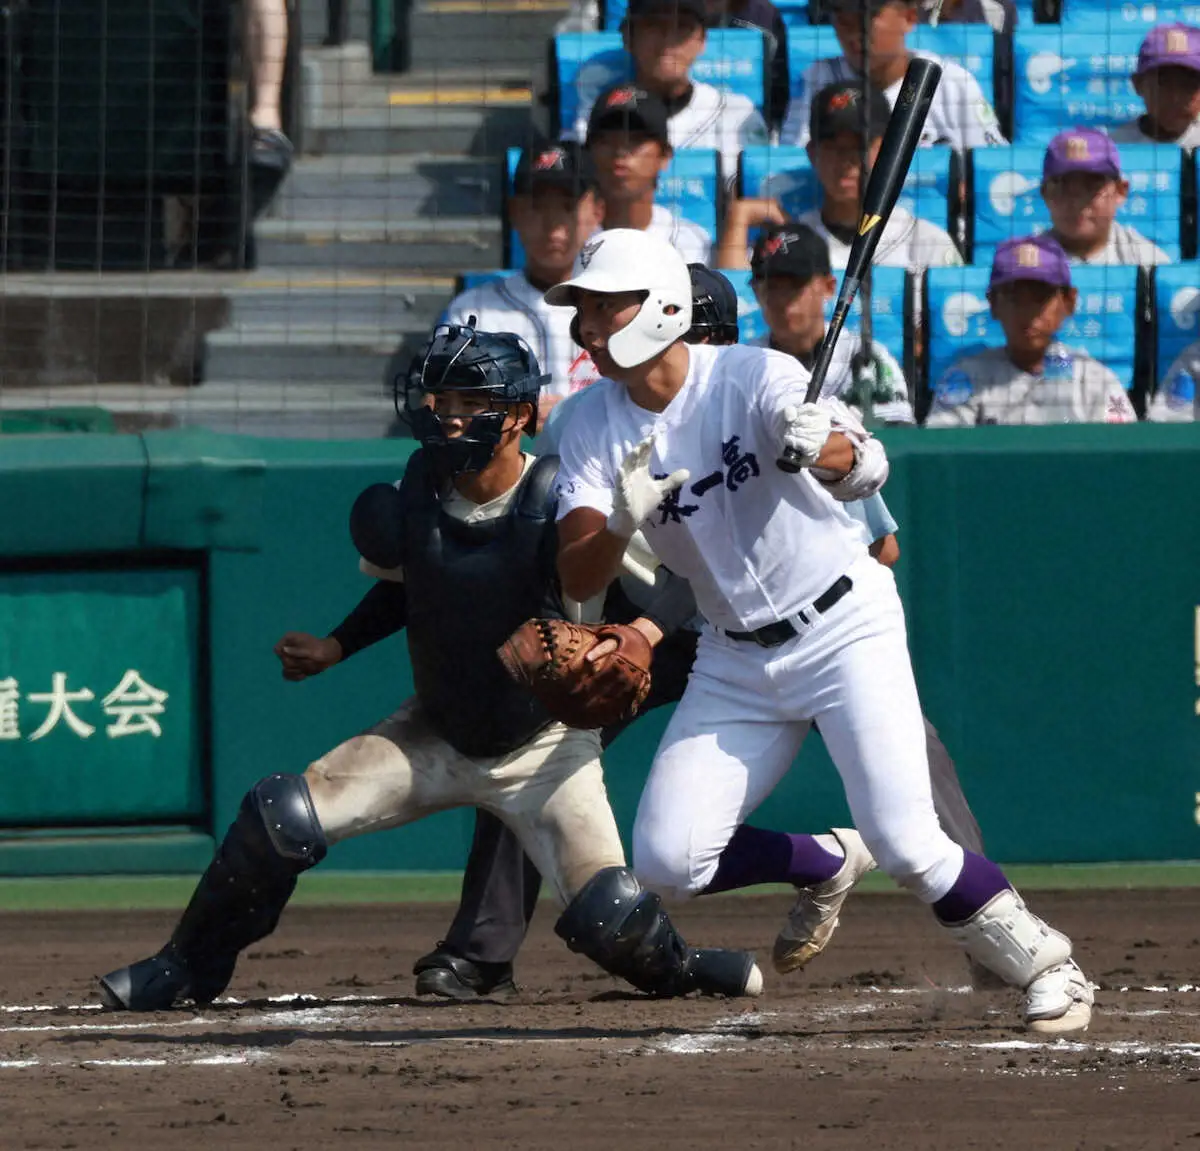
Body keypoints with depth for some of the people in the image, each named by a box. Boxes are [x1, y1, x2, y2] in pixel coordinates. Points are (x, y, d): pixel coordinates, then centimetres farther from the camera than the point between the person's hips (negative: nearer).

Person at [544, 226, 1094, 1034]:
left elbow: (867, 468, -34)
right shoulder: (596, 425, -6)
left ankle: (1045, 968, 4)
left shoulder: (751, 377, -19)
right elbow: (577, 581, -12)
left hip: (844, 627, -5)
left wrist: (824, 447, -58)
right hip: (736, 658, 5)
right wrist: (620, 523, -34)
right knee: (666, 861, -5)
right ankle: (823, 867, 23)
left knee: (906, 846, -18)